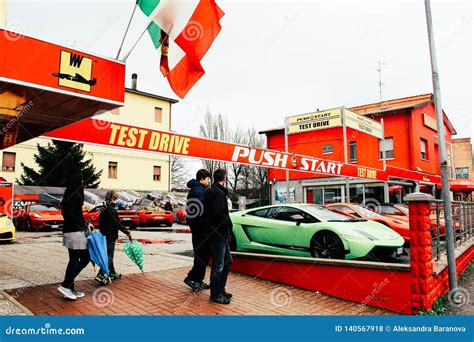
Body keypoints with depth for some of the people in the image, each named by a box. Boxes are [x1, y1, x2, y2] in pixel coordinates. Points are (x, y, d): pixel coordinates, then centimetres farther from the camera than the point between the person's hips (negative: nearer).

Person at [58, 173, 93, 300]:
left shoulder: (69, 195, 12)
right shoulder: (75, 195, -17)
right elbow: (70, 215, -23)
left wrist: (84, 224, 12)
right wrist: (85, 224, -16)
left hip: (69, 231, 10)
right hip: (75, 232, -10)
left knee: (74, 260, 14)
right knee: (85, 258, -2)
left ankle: (70, 289, 18)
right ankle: (65, 285, -2)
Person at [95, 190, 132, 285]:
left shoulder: (103, 209, 9)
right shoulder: (112, 210, -18)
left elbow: (101, 223, 15)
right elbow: (117, 224, -19)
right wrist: (127, 232, -10)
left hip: (104, 236, 9)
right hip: (110, 237, -9)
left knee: (109, 256, 17)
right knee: (109, 256, -4)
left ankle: (112, 273, 28)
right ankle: (101, 275, -9)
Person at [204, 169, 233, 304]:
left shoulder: (210, 191, 14)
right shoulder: (218, 193, -16)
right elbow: (219, 213, -25)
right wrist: (229, 223, -9)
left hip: (222, 234, 10)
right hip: (218, 233, -10)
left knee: (227, 261, 18)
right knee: (218, 265, 0)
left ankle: (220, 290, 28)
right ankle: (215, 295, 12)